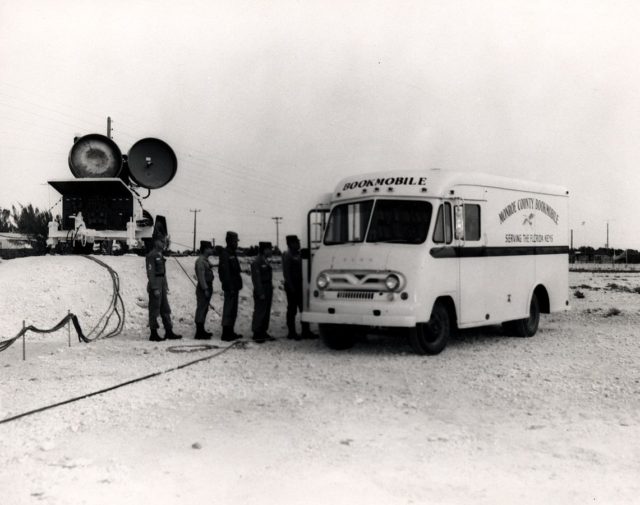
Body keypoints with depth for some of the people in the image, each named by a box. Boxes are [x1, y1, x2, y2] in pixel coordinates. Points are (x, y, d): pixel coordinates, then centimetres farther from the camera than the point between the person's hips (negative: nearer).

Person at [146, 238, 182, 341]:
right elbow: (150, 273, -18)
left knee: (165, 310, 10)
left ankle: (169, 332, 14)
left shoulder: (160, 255, 16)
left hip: (162, 285, 9)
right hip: (155, 286, -9)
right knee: (154, 310, -2)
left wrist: (166, 286, 16)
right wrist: (155, 288, -21)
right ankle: (153, 334, 4)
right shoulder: (151, 256, -13)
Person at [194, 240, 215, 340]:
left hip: (207, 287, 10)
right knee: (201, 309, -7)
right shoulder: (200, 261, -16)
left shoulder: (205, 260, 16)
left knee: (204, 309, 15)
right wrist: (205, 289, -22)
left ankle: (201, 330, 23)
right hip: (203, 288, -10)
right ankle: (199, 333, -5)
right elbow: (201, 276, -21)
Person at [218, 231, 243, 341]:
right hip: (230, 287, -10)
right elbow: (225, 272, -20)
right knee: (228, 310, -6)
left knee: (233, 311, 14)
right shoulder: (225, 254, -14)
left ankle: (230, 332, 22)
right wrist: (230, 287, -23)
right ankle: (226, 334, -2)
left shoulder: (232, 254, 16)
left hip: (235, 287, 10)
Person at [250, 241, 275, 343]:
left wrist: (271, 289, 14)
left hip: (268, 291, 9)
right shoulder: (256, 262, -14)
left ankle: (263, 333, 19)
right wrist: (260, 293, -20)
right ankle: (257, 335, 0)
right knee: (259, 312, -6)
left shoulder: (265, 261, 15)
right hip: (261, 292, -9)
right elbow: (256, 279, -18)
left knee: (266, 312, 12)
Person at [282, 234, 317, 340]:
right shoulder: (287, 255, -11)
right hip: (292, 285, -8)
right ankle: (292, 332, 5)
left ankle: (306, 331, 15)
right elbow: (286, 273, -16)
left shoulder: (297, 254, 15)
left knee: (303, 308, 10)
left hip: (299, 285, 8)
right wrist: (291, 286, -19)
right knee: (292, 309, -1)